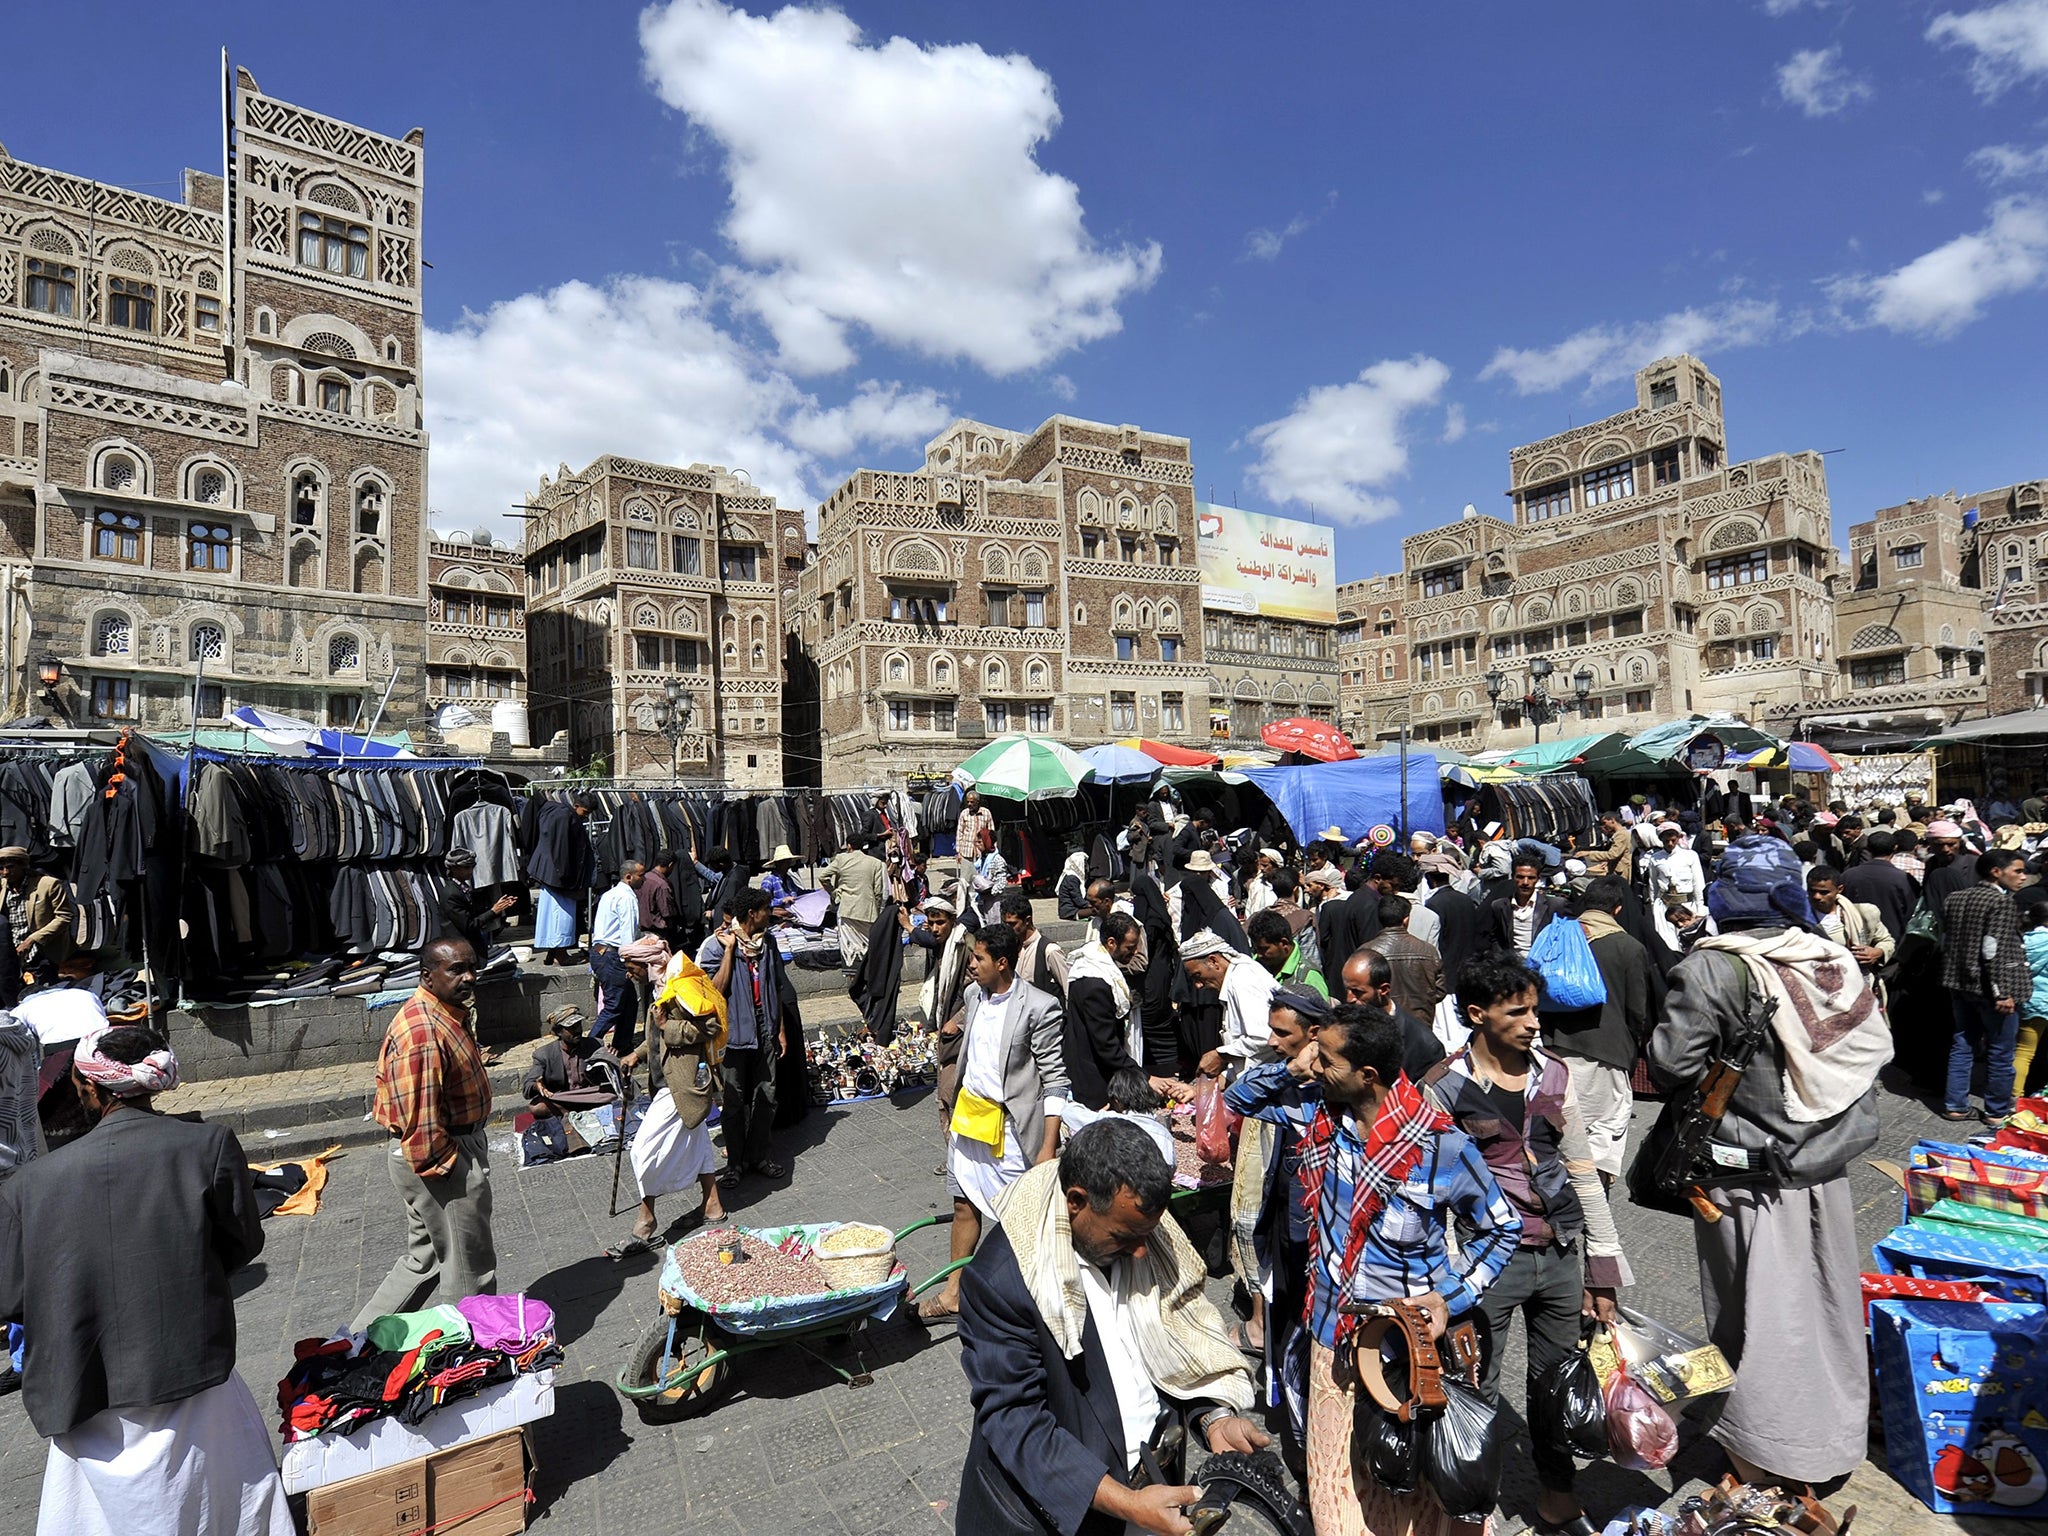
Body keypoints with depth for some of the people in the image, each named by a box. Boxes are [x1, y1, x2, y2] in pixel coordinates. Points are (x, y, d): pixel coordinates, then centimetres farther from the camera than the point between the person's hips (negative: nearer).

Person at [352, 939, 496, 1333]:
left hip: (450, 1151, 10)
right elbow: (420, 1121, -27)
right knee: (469, 1267, 7)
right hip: (442, 1159, -10)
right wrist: (446, 1168, -18)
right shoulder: (423, 1033, -27)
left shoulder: (444, 1013, 7)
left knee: (424, 1258, 23)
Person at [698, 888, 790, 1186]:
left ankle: (761, 1156, 26)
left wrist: (781, 1030, 11)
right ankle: (734, 1163, 20)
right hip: (734, 1034, -5)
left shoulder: (767, 943, 6)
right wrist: (729, 949, -23)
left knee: (766, 1097, 11)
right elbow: (716, 989, -21)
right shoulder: (716, 945, -11)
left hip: (765, 1033, 5)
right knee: (733, 1102, 5)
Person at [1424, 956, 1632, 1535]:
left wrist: (1602, 1272, 9)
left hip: (1562, 1253, 5)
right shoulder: (1445, 1086, -11)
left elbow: (1583, 1172, 10)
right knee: (1478, 1390, 5)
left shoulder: (1553, 1074, 4)